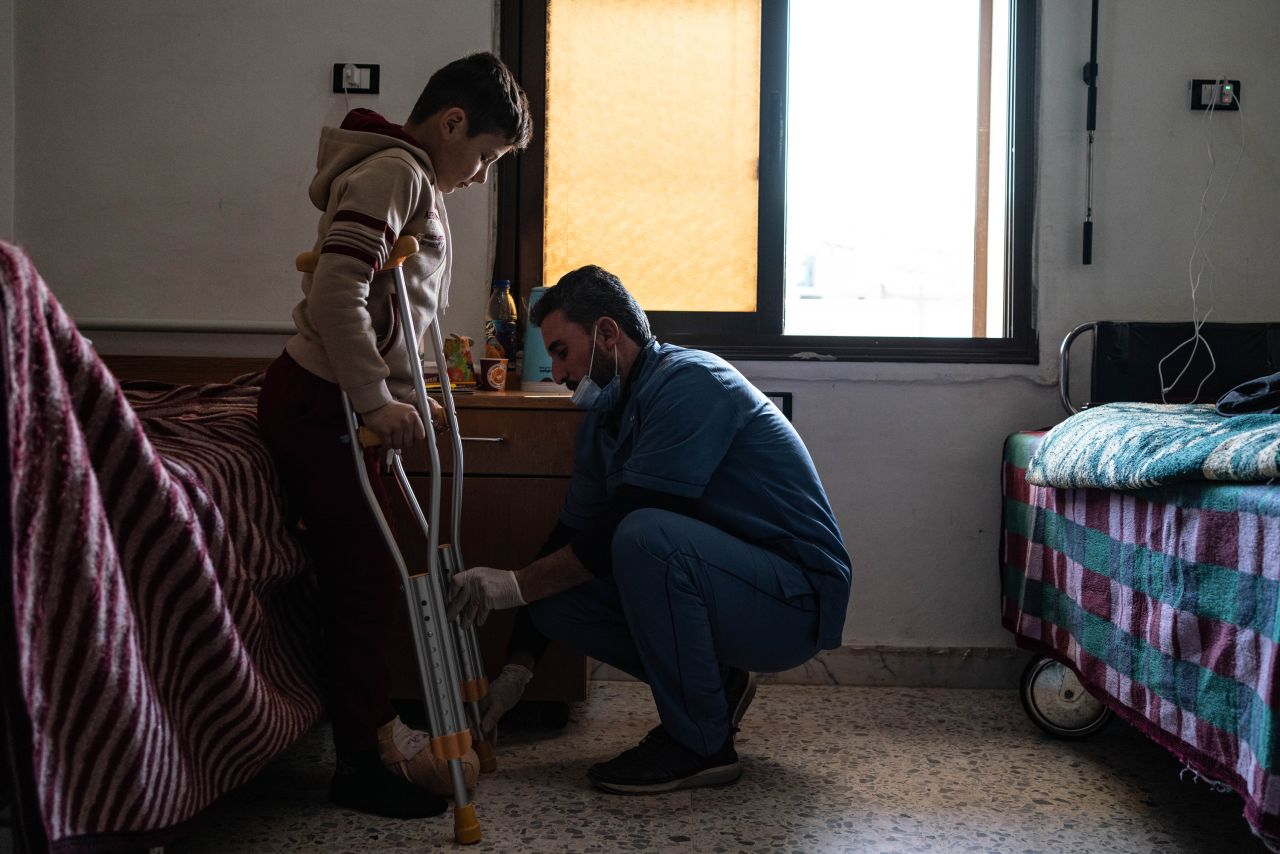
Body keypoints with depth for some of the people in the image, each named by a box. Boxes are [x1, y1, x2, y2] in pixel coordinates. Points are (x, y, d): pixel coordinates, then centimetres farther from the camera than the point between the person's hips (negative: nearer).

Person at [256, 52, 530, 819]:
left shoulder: (416, 181, 18)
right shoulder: (393, 170, -15)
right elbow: (336, 294, -27)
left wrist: (397, 395, 19)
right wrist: (376, 399, -25)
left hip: (352, 403, 10)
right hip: (319, 402, -10)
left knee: (365, 579, 14)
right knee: (368, 579, -5)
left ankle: (376, 734, 25)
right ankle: (369, 757, 5)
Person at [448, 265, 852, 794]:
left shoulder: (691, 383, -18)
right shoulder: (603, 417, 10)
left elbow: (620, 530, -25)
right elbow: (573, 535, 10)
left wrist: (515, 585, -19)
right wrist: (517, 670, 6)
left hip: (799, 601, -8)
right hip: (727, 592, 8)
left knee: (645, 537, -33)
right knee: (553, 596, -6)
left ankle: (701, 744, -16)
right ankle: (713, 683, 9)